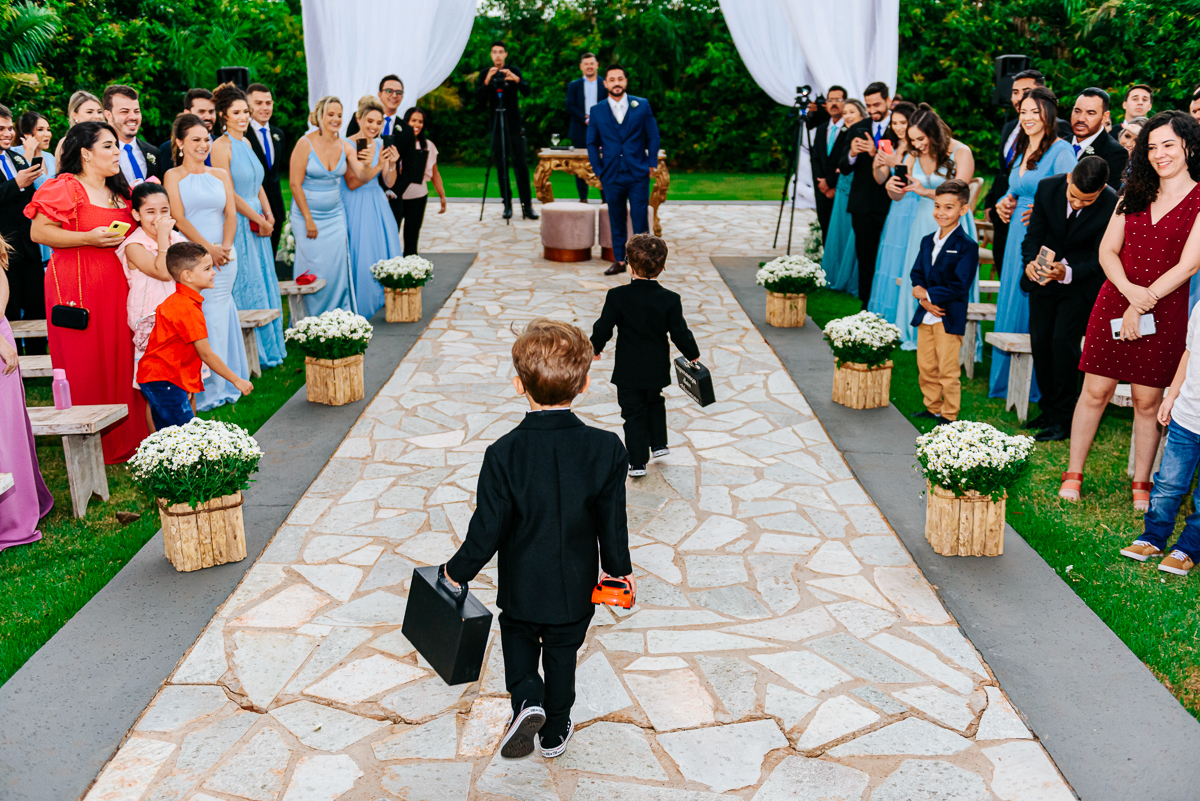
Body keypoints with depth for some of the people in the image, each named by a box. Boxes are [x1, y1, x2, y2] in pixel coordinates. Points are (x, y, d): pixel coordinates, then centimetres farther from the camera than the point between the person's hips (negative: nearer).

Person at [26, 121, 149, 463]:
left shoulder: (119, 191, 17)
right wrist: (88, 238, -20)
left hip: (116, 287, 7)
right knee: (87, 367, -2)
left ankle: (124, 438, 17)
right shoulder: (65, 188, -8)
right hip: (79, 288, -7)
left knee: (120, 360, 7)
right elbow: (38, 231, -13)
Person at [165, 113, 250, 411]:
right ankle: (198, 391, 1)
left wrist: (225, 246, -9)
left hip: (224, 257, 3)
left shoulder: (221, 175, 15)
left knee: (217, 319, 3)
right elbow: (179, 218, -4)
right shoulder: (173, 176, 5)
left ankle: (219, 386, 12)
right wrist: (207, 248, -13)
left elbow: (231, 214, 8)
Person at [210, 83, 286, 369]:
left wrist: (268, 214, 4)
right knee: (245, 289, -2)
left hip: (256, 224, 8)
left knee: (263, 287, 13)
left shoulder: (246, 142, 13)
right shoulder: (221, 146, -12)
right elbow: (228, 193, -16)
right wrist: (258, 219, -11)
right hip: (237, 225, -8)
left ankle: (266, 348, 23)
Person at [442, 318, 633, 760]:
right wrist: (618, 568, 9)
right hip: (576, 588, 1)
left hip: (521, 586, -1)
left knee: (518, 636, 28)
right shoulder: (606, 449, -21)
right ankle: (555, 732, 40)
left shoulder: (503, 454, -25)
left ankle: (527, 699, 7)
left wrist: (458, 570, 2)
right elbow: (612, 523, -11)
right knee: (562, 654, 24)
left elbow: (488, 530, -17)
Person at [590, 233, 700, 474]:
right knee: (655, 403, 29)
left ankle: (637, 461, 9)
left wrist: (596, 346, 12)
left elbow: (604, 327, -8)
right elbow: (680, 333, -7)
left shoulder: (617, 296, -15)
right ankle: (658, 444, 34)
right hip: (657, 369, 2)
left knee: (633, 413, 8)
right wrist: (692, 354, 11)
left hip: (628, 370, -2)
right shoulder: (670, 300, -12)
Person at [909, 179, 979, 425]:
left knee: (947, 370, 0)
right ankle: (932, 407, 29)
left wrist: (926, 293, -16)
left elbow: (959, 286, -17)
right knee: (925, 366, 14)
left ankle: (949, 415, 12)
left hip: (949, 318, -6)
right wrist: (922, 296, -10)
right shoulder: (928, 241, 10)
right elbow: (916, 273, 9)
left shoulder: (967, 246, -11)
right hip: (925, 314, 7)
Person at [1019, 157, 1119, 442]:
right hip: (1044, 276, 4)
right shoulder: (1047, 187, -13)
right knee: (1039, 340, 3)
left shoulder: (1112, 206, -23)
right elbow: (1035, 233, -4)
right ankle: (1049, 408, 20)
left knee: (1063, 340, -13)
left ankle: (1063, 419, -3)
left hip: (1081, 281, -4)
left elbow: (1100, 259, -18)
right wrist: (1031, 261, -24)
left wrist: (1067, 272, -35)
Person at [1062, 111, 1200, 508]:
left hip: (1165, 311, -3)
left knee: (1148, 400, 4)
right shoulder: (1134, 194, 10)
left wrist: (1142, 304, -14)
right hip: (1114, 302, 3)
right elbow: (1107, 250, 6)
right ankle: (1073, 474, 14)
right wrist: (1128, 289, -12)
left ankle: (1141, 484, 18)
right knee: (1095, 391, 4)